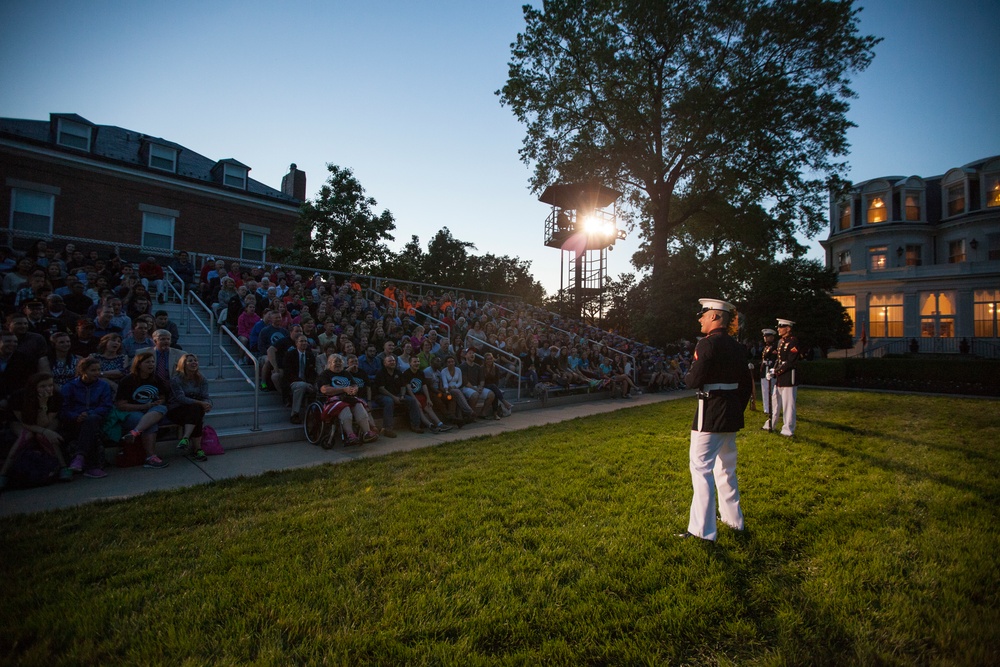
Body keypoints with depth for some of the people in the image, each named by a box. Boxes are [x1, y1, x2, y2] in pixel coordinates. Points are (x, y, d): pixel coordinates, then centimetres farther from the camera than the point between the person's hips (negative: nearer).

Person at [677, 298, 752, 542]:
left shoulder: (708, 343, -16)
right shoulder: (737, 347, 10)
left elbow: (694, 381, -20)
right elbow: (746, 384, 14)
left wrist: (687, 376, 2)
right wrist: (737, 410, 22)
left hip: (710, 413, -9)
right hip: (732, 412, 9)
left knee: (701, 468, -3)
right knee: (726, 468, 21)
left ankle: (703, 530, 1)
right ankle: (733, 520, 34)